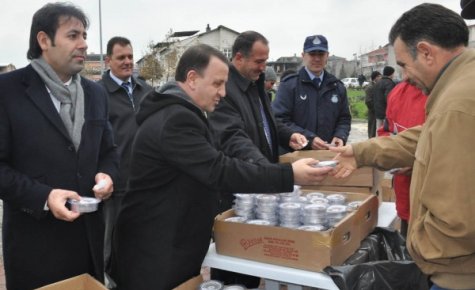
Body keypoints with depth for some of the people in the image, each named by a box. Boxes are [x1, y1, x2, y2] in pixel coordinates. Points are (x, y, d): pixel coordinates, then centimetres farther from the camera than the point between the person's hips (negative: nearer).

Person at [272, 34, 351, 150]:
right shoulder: (288, 85, -2)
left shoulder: (337, 86, 13)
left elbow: (344, 119, 18)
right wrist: (308, 139, -20)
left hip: (328, 154, 4)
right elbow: (280, 120, -10)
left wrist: (340, 136, -3)